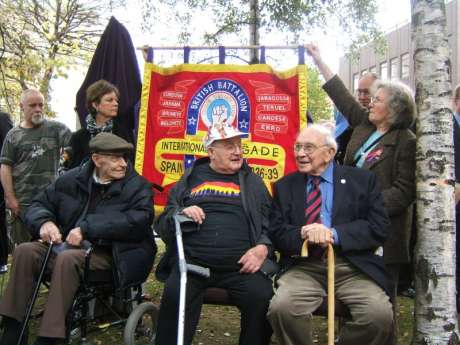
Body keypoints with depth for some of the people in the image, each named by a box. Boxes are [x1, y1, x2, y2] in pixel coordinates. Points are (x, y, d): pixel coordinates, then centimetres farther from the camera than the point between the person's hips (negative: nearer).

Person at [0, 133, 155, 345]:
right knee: (25, 252, -19)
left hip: (110, 254, -5)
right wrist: (44, 222, -11)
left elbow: (139, 219, -21)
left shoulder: (137, 186, -5)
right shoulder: (72, 180, 8)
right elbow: (40, 204, 15)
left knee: (67, 259, -33)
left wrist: (87, 228, -26)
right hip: (69, 246, 5)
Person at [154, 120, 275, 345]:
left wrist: (262, 249, -9)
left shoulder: (253, 182, 18)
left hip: (241, 265, 0)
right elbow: (162, 223, 18)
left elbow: (270, 224, 11)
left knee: (262, 298, -25)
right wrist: (180, 214, -4)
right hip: (192, 262, 0)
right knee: (174, 297, -28)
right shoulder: (190, 179, 19)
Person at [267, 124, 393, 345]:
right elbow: (275, 233, 8)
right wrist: (302, 233, -14)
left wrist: (335, 234, -13)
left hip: (353, 266, 0)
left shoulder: (362, 180, 8)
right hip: (304, 266, 1)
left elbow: (379, 228, 0)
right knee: (281, 307, -28)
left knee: (380, 314, -26)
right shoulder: (284, 186, 15)